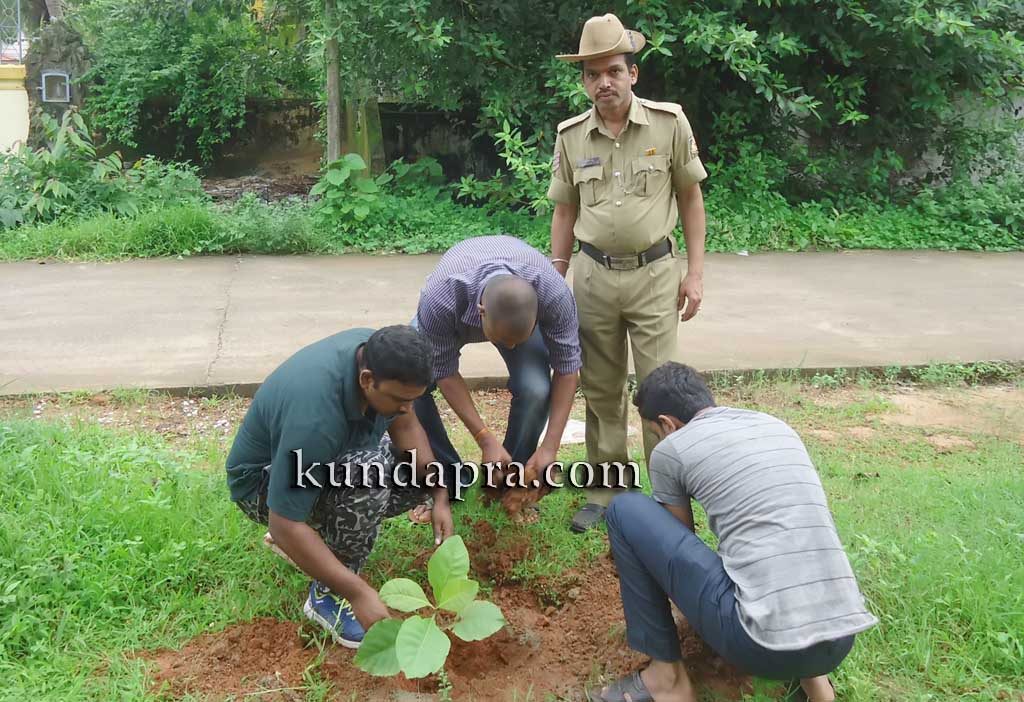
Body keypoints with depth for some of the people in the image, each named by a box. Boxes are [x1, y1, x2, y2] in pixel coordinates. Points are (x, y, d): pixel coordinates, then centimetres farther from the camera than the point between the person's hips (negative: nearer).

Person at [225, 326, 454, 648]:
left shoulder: (377, 353, -19)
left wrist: (440, 496, -12)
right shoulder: (314, 415, -40)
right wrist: (358, 592, -37)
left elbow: (405, 424, -3)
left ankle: (323, 531, 9)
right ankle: (326, 595, -15)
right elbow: (284, 526, -36)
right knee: (369, 476, -35)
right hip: (266, 481, -8)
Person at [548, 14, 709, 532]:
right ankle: (605, 491, 24)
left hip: (654, 274, -2)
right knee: (601, 389, 11)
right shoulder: (571, 136, 1)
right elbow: (565, 211, 9)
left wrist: (695, 272, -3)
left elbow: (691, 198, 1)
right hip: (593, 276, 3)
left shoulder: (670, 124, -5)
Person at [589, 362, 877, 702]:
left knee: (626, 510, 7)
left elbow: (680, 539, 20)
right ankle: (809, 672, 16)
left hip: (763, 643, -6)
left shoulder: (671, 448, 3)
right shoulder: (777, 426, 20)